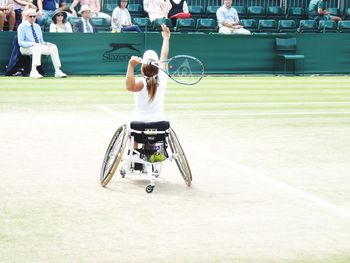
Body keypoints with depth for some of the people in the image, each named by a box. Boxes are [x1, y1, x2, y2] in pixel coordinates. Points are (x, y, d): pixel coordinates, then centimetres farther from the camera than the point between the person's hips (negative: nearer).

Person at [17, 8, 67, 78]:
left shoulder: (37, 27, 18)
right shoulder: (22, 26, -1)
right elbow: (20, 42, -9)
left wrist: (46, 43, -6)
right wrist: (32, 44, -24)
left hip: (39, 47, 6)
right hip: (26, 48, -6)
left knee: (53, 47, -17)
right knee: (37, 48, -38)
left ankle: (57, 71, -21)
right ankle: (33, 71, -46)